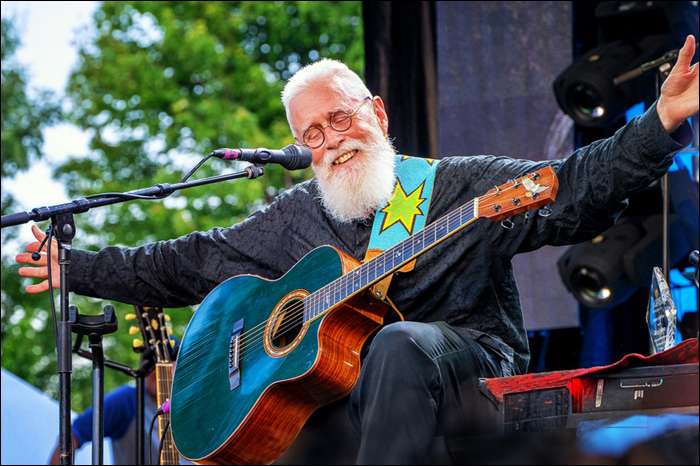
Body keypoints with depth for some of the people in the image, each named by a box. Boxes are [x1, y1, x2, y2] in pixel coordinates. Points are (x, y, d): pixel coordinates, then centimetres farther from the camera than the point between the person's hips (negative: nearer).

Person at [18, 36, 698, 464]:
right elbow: (186, 263, 23)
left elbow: (575, 189, -6)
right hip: (334, 385, 4)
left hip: (472, 368, -4)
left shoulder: (460, 186, 5)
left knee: (402, 343, -39)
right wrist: (80, 270, 18)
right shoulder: (294, 218, 18)